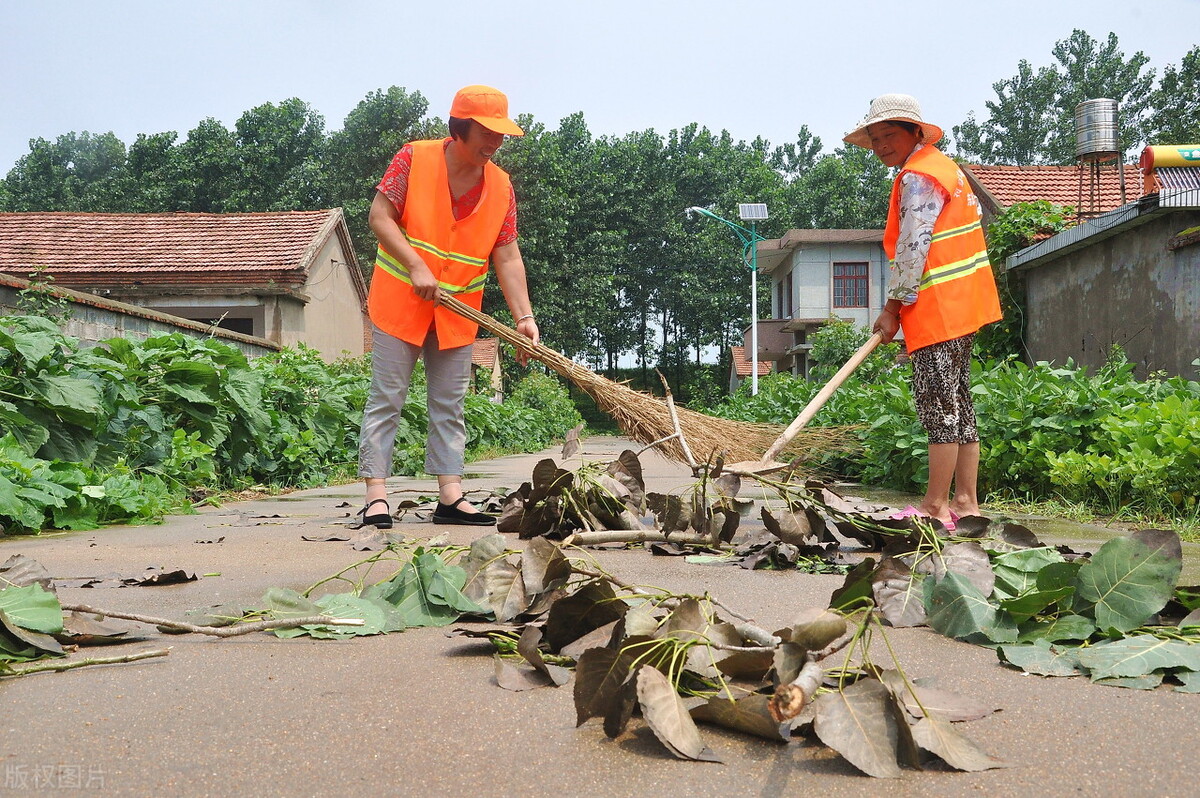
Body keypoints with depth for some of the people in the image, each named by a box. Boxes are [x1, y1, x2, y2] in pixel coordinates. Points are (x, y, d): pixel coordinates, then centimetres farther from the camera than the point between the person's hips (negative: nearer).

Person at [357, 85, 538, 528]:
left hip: (458, 313, 4)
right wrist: (416, 267, -21)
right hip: (399, 303, -4)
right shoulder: (413, 159, -9)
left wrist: (524, 317, -12)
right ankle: (376, 495, 1)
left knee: (449, 406, 7)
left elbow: (507, 257, -2)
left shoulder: (501, 187, 0)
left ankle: (450, 496, 11)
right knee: (386, 399, -2)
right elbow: (379, 216, -10)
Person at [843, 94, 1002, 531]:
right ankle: (965, 501, 15)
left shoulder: (917, 176, -12)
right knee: (957, 400, 11)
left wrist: (893, 308, -10)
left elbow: (912, 249, -18)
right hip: (960, 306, 11)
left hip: (938, 309, -11)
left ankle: (935, 506, -3)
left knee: (938, 405, -7)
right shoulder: (942, 167, 21)